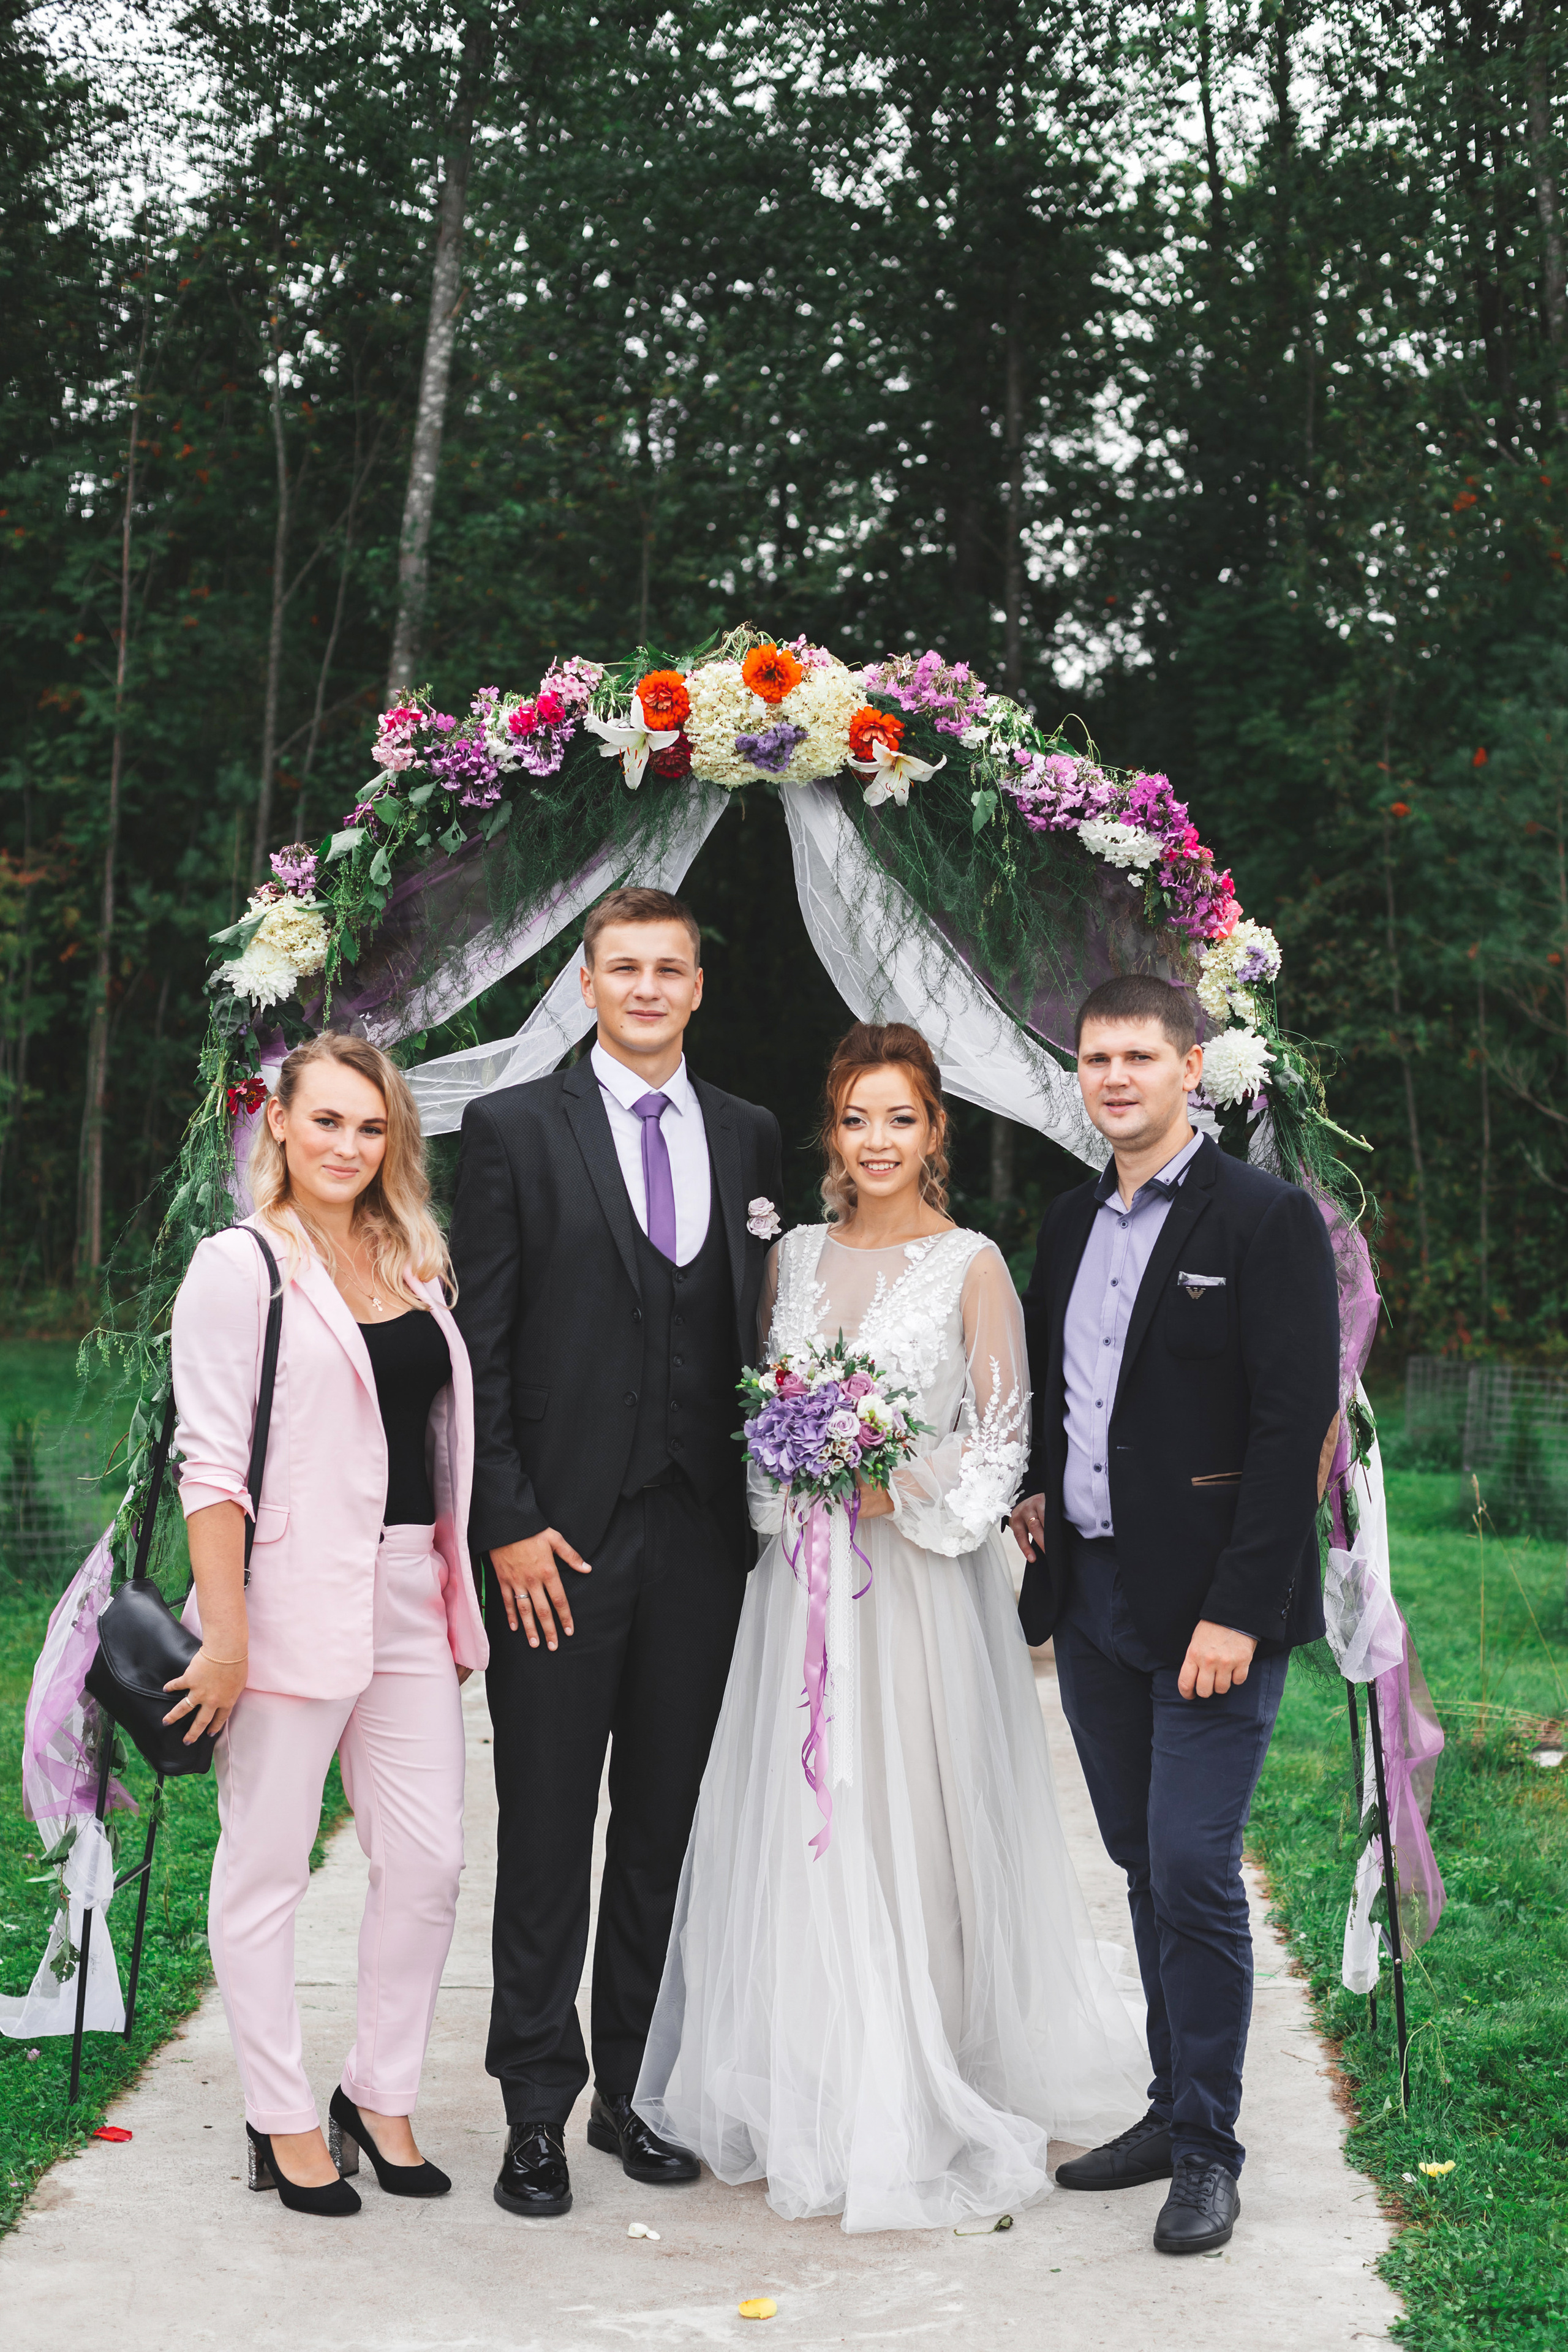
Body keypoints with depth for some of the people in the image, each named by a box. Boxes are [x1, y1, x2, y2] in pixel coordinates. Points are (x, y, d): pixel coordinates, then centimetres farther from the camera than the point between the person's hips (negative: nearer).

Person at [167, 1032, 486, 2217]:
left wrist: (461, 1604, 13)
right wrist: (225, 1636, -15)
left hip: (410, 1601, 6)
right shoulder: (240, 1266, -6)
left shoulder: (415, 1265, 13)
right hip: (291, 1601, -6)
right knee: (267, 1868, 5)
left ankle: (382, 2097, 23)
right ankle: (283, 2120, 18)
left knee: (429, 1861, 7)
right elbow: (211, 1463, -11)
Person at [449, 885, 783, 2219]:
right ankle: (538, 2109, 14)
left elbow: (762, 1333, 11)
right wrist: (508, 1526, -11)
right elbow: (478, 1349, -4)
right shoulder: (514, 1130, 0)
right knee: (547, 1832, 4)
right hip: (561, 1539, -3)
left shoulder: (749, 1138, 11)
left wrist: (765, 1508, 3)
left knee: (665, 1829, 11)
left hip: (702, 1532, 3)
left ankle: (634, 2090, 22)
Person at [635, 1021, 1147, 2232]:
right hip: (802, 1576, 4)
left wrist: (897, 1491, -17)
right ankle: (816, 2096, 18)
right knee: (801, 1825, 5)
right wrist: (782, 1487, -4)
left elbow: (1005, 1437, -4)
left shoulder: (972, 1264, -2)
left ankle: (928, 2098, 12)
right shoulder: (795, 1257, 10)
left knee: (913, 1824, -2)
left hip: (922, 1575, -4)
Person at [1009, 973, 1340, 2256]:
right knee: (1146, 1867, 14)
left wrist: (1238, 1611, -19)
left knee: (1194, 1870, -6)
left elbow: (1295, 1425, -14)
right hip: (1092, 1604, 7)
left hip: (1210, 1608, -6)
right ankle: (1174, 2107, 26)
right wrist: (1036, 1489, 6)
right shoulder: (1070, 1221, 12)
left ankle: (1208, 2149, 7)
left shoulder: (1267, 1218, -9)